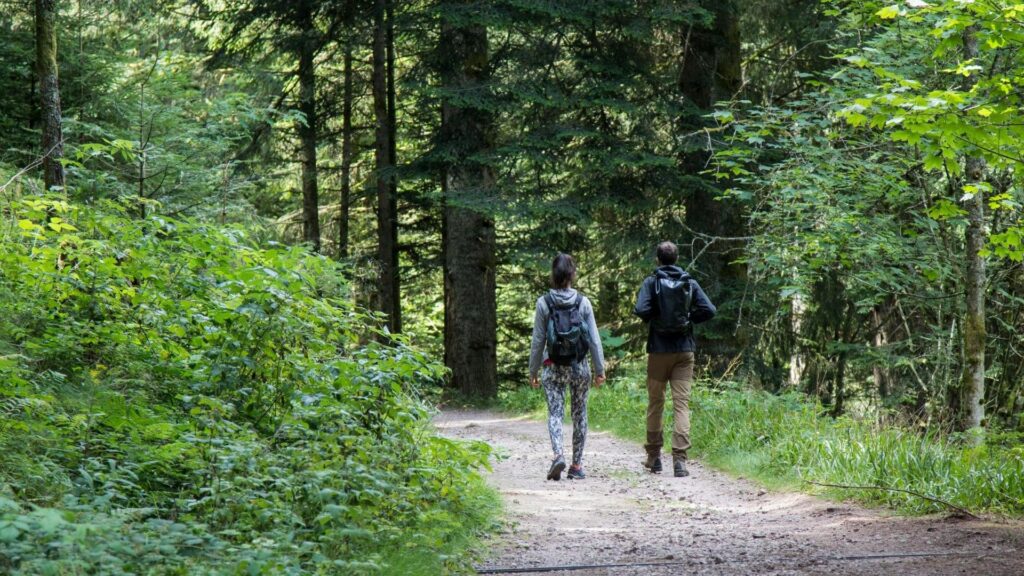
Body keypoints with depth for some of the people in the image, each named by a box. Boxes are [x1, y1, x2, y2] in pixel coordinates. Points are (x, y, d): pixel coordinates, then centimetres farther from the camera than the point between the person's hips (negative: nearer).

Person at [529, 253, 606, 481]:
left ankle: (558, 454, -24)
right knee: (579, 415, 11)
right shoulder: (583, 302, -4)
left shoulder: (544, 303, -5)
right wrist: (600, 369, 6)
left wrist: (533, 371, 6)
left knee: (555, 413, -1)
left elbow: (538, 340, -2)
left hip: (553, 368, -1)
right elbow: (594, 339, -2)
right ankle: (577, 465, 13)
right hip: (579, 367, 1)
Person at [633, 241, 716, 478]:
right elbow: (709, 310, -6)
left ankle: (654, 456, 20)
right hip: (685, 350, 1)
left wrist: (652, 319, 3)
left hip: (659, 351, -1)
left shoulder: (651, 283, -4)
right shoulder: (690, 283, 2)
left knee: (655, 402, 12)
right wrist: (689, 318, 9)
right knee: (681, 404, -3)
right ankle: (679, 459, -14)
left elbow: (642, 310, -18)